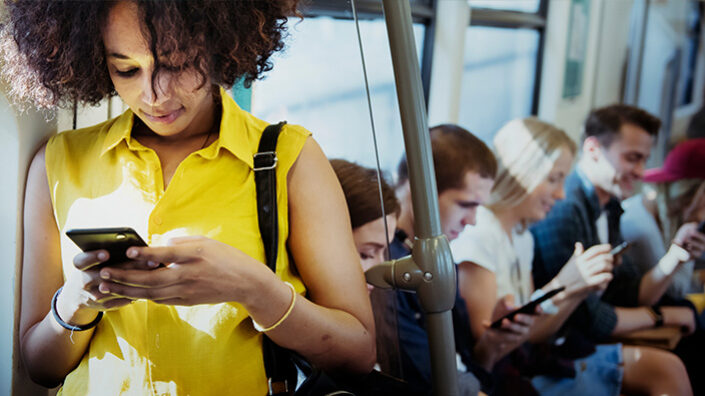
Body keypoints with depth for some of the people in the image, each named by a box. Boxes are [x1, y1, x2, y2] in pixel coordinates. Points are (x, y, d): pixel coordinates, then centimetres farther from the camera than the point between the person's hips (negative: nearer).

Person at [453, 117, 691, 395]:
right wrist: (561, 287, -21)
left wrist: (582, 290, -3)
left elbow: (534, 331, 12)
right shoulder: (475, 235, -16)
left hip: (532, 360, 10)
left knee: (667, 368, 4)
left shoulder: (522, 236, 15)